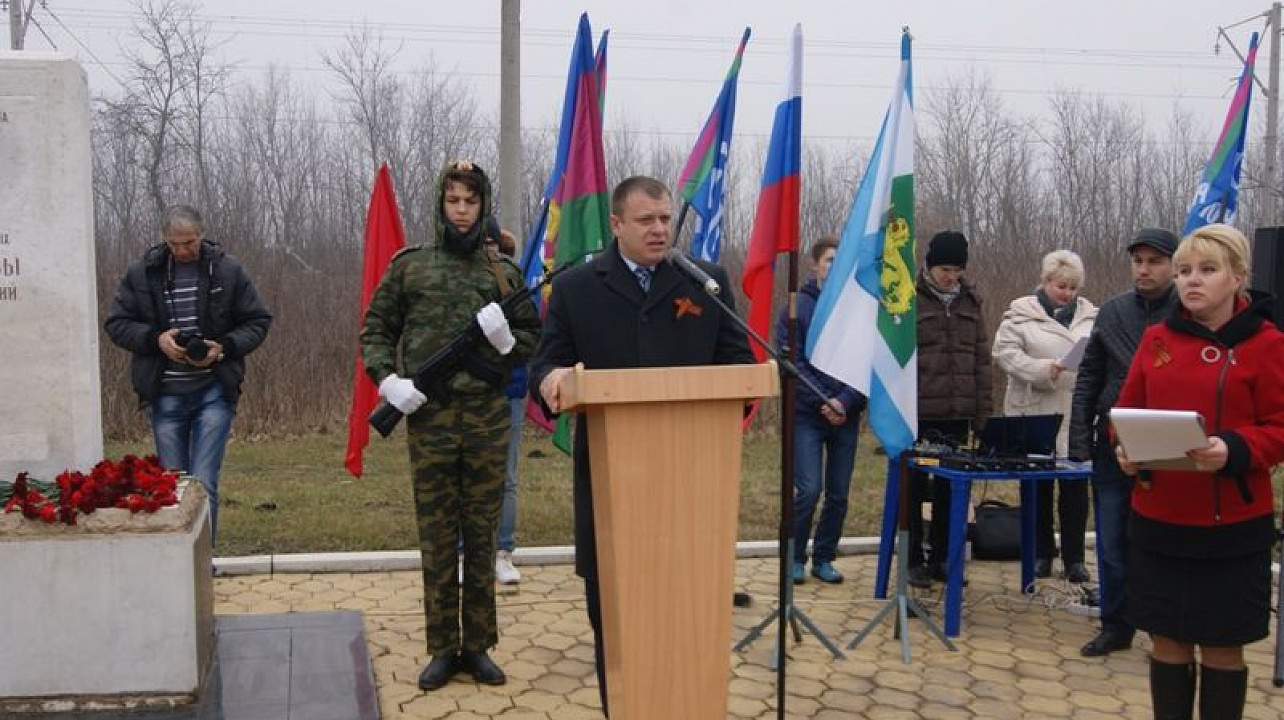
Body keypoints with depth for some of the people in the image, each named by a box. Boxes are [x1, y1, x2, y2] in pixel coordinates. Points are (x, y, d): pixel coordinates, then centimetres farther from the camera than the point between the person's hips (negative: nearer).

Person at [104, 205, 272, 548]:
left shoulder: (228, 270, -1)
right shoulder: (141, 272, 1)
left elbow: (258, 322, 5)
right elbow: (116, 323, 6)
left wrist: (225, 347, -12)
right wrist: (155, 339, -12)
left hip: (213, 392, -2)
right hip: (164, 394, 2)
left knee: (204, 484, -8)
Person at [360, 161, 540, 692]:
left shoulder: (503, 271, 8)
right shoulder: (409, 265, 5)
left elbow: (533, 335, 14)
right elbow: (375, 330, 9)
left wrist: (509, 342, -8)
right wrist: (387, 378, -7)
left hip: (488, 415, 1)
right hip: (429, 415, -1)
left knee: (482, 536, 8)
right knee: (437, 538, 5)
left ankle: (477, 647, 19)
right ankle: (443, 649, 17)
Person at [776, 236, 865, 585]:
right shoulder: (798, 306, -1)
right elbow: (790, 360, -7)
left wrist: (846, 402, -12)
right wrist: (823, 401, -13)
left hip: (847, 415, 3)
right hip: (806, 413, -3)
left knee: (839, 493, 7)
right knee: (809, 490, -8)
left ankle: (824, 558, 22)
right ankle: (795, 557, 10)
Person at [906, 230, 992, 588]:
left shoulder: (970, 301, 11)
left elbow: (981, 357, 13)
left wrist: (982, 409, 7)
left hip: (957, 414, 4)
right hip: (918, 414, -4)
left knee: (950, 491, 10)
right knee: (913, 489, 4)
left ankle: (941, 558, 22)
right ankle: (913, 561, 14)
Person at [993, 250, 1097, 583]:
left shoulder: (1090, 315, 10)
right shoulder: (1021, 313, 0)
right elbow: (1006, 352, -8)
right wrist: (1042, 369, -21)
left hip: (1077, 415, 2)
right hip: (1035, 411, -2)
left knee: (1075, 487, 5)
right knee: (1037, 485, 8)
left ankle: (1074, 557, 16)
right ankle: (1041, 553, 21)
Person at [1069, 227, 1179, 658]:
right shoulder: (1111, 312, 6)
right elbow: (1088, 380, 8)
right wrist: (1081, 440, 2)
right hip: (1112, 447, 3)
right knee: (1112, 545, 9)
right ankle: (1116, 626, 22)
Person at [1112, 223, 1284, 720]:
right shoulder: (1156, 339, 6)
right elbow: (1127, 411, 11)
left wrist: (1233, 451, -24)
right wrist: (1125, 449, -10)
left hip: (1233, 525, -3)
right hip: (1158, 519, 3)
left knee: (1222, 648, 8)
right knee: (1168, 643, 11)